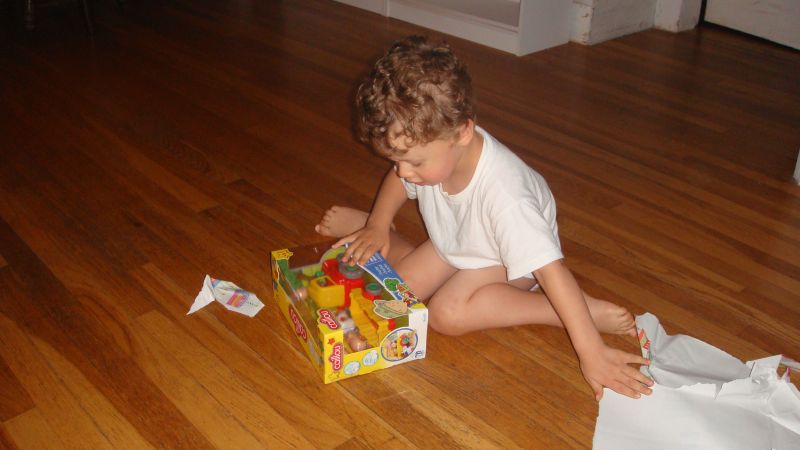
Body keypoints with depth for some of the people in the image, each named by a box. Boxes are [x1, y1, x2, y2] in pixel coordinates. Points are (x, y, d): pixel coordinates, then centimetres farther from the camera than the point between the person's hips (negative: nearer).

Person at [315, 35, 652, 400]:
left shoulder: (502, 193, -44)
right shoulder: (432, 147, -25)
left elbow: (552, 269, -43)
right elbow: (397, 177, 0)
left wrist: (591, 353, -43)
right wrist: (378, 226, -13)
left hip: (509, 258, -6)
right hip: (455, 241, 6)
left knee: (447, 312, -29)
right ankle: (365, 225, 23)